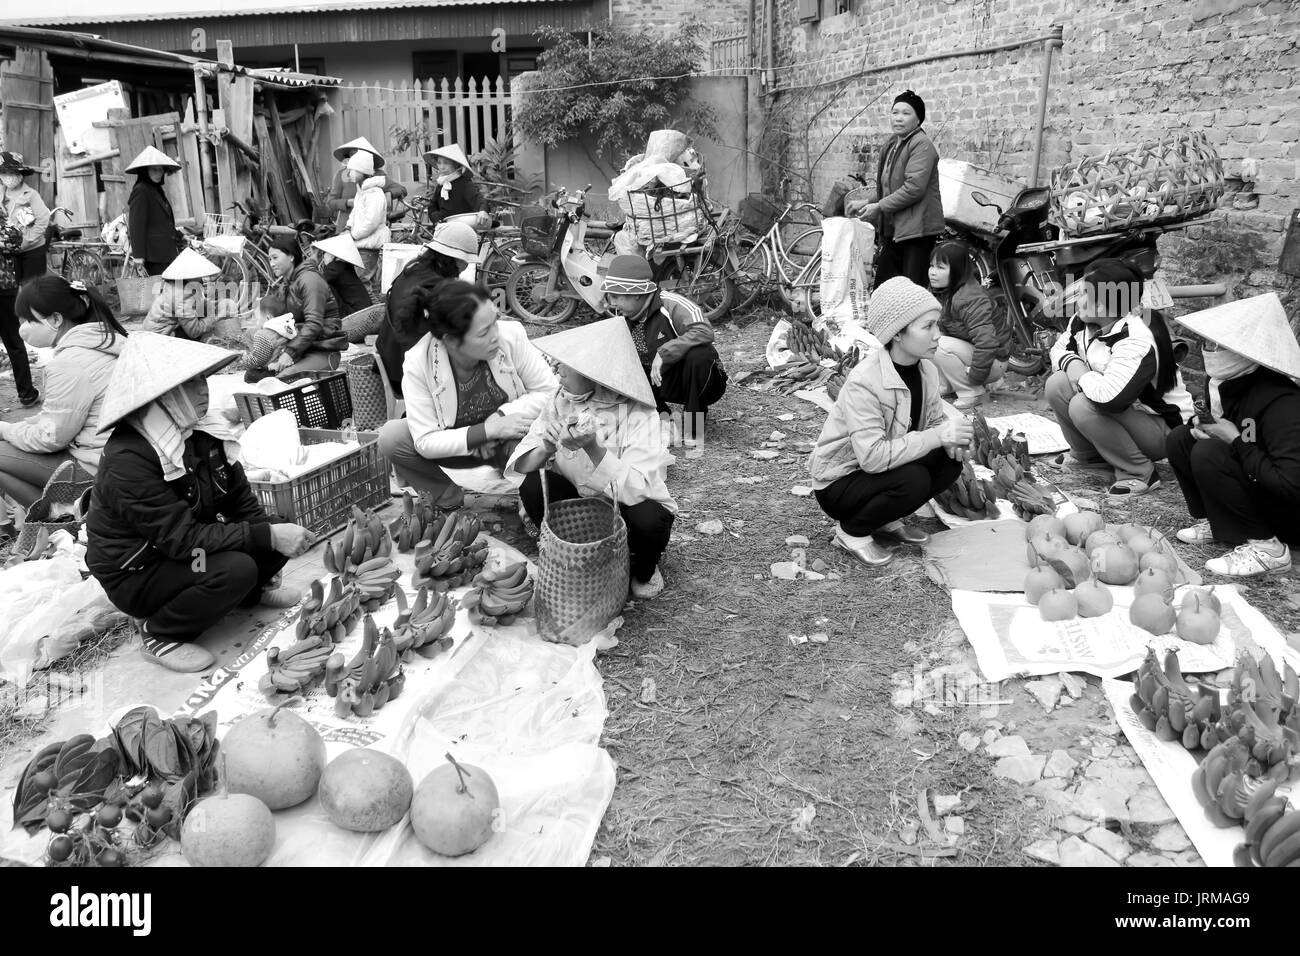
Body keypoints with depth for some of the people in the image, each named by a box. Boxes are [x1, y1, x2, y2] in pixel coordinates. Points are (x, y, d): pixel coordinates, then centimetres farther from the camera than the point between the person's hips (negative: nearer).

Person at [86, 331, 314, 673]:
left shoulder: (195, 436, -4)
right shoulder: (127, 461, -29)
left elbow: (241, 499, -1)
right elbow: (182, 538, -32)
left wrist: (274, 530, -20)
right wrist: (266, 536, -35)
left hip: (184, 551, 7)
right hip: (136, 575, -7)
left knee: (278, 535, -9)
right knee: (236, 567, -31)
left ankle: (251, 590, 19)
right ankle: (160, 635, -9)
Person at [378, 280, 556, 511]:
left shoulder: (511, 336, -25)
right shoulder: (418, 364, -27)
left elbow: (548, 391, -13)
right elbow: (425, 442, -25)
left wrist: (501, 416, -27)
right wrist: (487, 431, -34)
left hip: (509, 439, 0)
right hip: (453, 444, 1)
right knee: (390, 437, -25)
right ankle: (449, 503, -1)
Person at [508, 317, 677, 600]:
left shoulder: (637, 414, -23)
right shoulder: (561, 401, -10)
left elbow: (638, 489, -33)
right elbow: (519, 465, -13)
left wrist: (593, 448, -44)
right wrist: (545, 449, -35)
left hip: (626, 505, -3)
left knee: (648, 520, -35)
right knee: (533, 486, -23)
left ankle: (643, 570, 2)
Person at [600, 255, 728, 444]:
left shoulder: (671, 305, -24)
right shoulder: (623, 319, -2)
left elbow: (705, 332, -40)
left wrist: (663, 354, -39)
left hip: (705, 385, -5)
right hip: (666, 384, 5)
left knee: (699, 354, -38)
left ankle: (694, 423, -17)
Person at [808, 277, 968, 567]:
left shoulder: (925, 369, -5)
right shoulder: (864, 381, -30)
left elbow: (936, 419, 6)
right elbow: (872, 456, -37)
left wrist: (952, 439, -19)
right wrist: (937, 436, -36)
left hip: (884, 466, 8)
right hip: (838, 482, -8)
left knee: (951, 460, -10)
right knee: (913, 479, -30)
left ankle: (886, 521, 9)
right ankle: (852, 531, -5)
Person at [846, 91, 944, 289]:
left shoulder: (922, 145, -10)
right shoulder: (891, 144, 18)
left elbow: (914, 188, -21)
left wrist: (879, 206, -15)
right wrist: (866, 204, 10)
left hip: (917, 230, -9)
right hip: (894, 230, 9)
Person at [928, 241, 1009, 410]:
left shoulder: (970, 298, -27)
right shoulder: (940, 292, 1)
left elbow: (987, 341, -34)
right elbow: (941, 328, 10)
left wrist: (974, 379, -28)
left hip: (992, 360, -9)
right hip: (969, 350, 9)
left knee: (940, 346, -28)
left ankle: (973, 395, -15)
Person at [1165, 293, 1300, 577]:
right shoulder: (1230, 383, -5)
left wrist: (1235, 440, -27)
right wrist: (1204, 424, -9)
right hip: (1259, 491, 8)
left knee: (1209, 454, -28)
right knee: (1180, 439, -1)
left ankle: (1265, 546, -17)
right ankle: (1215, 523, 6)